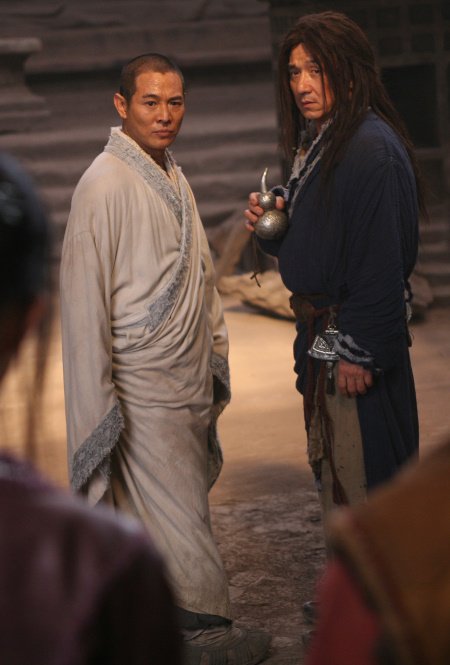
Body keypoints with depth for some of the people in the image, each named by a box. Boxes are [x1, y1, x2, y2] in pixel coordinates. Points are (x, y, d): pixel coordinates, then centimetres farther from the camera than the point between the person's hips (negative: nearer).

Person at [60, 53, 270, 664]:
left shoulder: (172, 178, 12)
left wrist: (215, 359, 19)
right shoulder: (105, 184, -15)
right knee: (174, 507, -2)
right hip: (143, 385, -8)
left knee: (189, 492, 13)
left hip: (189, 379, 8)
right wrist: (99, 400, -16)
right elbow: (84, 296, -16)